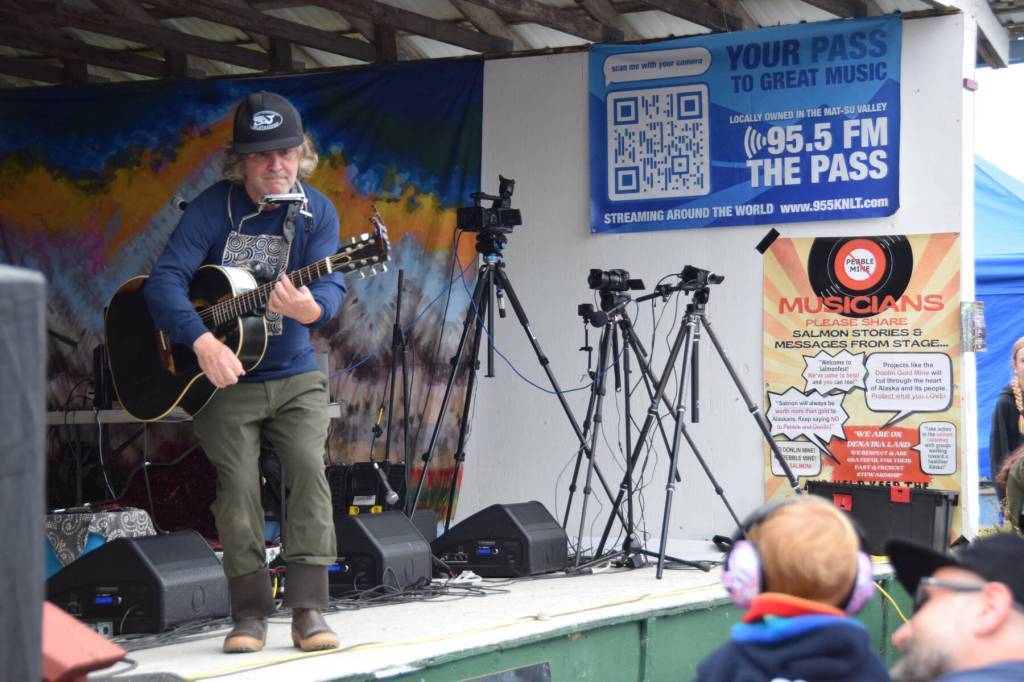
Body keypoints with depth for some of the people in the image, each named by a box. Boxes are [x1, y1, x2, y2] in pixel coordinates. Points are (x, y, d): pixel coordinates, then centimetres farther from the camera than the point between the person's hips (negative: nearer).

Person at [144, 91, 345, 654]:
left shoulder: (316, 212, -4)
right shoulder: (213, 208, -10)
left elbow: (331, 285, -17)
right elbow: (164, 280, -19)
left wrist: (311, 307, -42)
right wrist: (202, 341, -34)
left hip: (294, 376, 1)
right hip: (222, 377, -1)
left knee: (309, 468, -14)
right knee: (237, 485, -7)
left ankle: (308, 609, -10)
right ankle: (250, 614, 4)